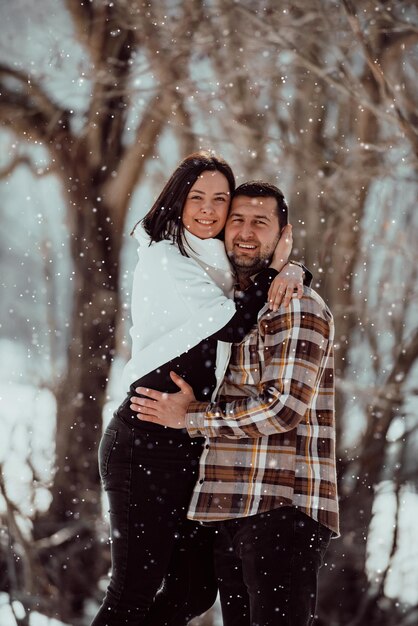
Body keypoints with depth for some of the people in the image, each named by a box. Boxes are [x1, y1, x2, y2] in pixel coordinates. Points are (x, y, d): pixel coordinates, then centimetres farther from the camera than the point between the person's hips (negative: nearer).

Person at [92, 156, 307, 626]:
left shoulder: (215, 267, 16)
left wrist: (290, 275, -3)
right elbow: (233, 326, -13)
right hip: (148, 444, -9)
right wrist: (274, 267, -2)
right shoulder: (164, 260, -8)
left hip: (189, 446, 9)